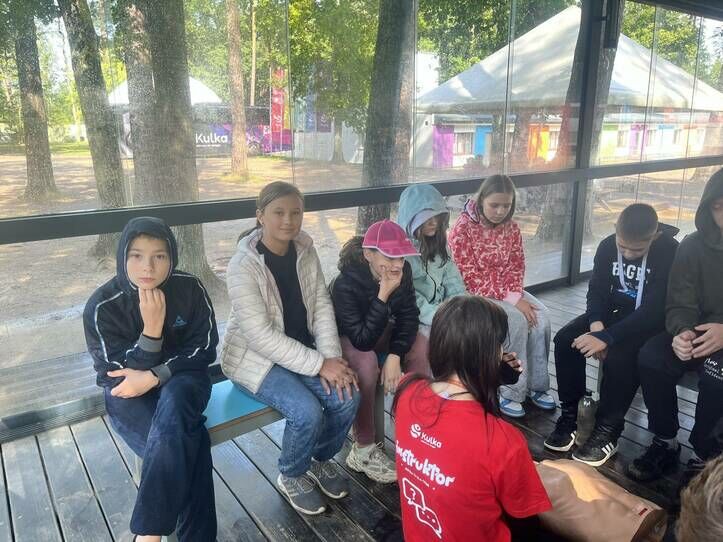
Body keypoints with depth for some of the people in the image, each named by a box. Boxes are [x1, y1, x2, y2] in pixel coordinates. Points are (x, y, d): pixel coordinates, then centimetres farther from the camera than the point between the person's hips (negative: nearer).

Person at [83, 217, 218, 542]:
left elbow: (204, 349, -6)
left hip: (182, 378, 1)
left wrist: (154, 377, -21)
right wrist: (152, 328, -30)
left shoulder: (189, 288, -11)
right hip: (129, 395, -1)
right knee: (189, 443, -29)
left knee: (172, 401, -36)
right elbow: (122, 375, -15)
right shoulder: (102, 306, -16)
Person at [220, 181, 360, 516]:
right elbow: (261, 337, -25)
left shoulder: (305, 251, -3)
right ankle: (291, 476, 9)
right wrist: (319, 364, -25)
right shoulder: (244, 265, -22)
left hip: (300, 348, 6)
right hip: (254, 357, -6)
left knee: (348, 397, -13)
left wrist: (332, 357, -15)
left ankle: (321, 459, 18)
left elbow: (322, 306, -1)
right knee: (308, 412, -25)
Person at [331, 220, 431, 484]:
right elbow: (363, 341, -35)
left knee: (422, 346, -18)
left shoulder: (403, 271, -19)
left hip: (379, 330, 5)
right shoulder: (345, 285, -34)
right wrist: (383, 295, -42)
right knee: (367, 362, -35)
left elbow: (409, 316, -11)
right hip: (346, 337, -5)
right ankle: (362, 450, -18)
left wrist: (394, 356, -24)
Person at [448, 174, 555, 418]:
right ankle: (508, 392, -14)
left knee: (541, 317, -18)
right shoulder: (463, 228, -15)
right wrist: (511, 301, -22)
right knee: (517, 321, -28)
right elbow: (470, 277, -18)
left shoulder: (511, 227, 4)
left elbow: (517, 265, 9)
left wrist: (516, 295, -12)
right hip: (475, 295, -6)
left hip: (509, 292, 6)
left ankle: (535, 385, -6)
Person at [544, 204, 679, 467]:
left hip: (650, 323, -5)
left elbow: (655, 311, -27)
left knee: (619, 356, -33)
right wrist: (596, 324, -22)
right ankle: (569, 415, -9)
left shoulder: (670, 252, -23)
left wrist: (606, 337, -35)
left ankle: (608, 431, -16)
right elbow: (597, 290, -1)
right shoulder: (608, 245, -6)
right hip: (614, 313, 5)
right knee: (565, 339, -18)